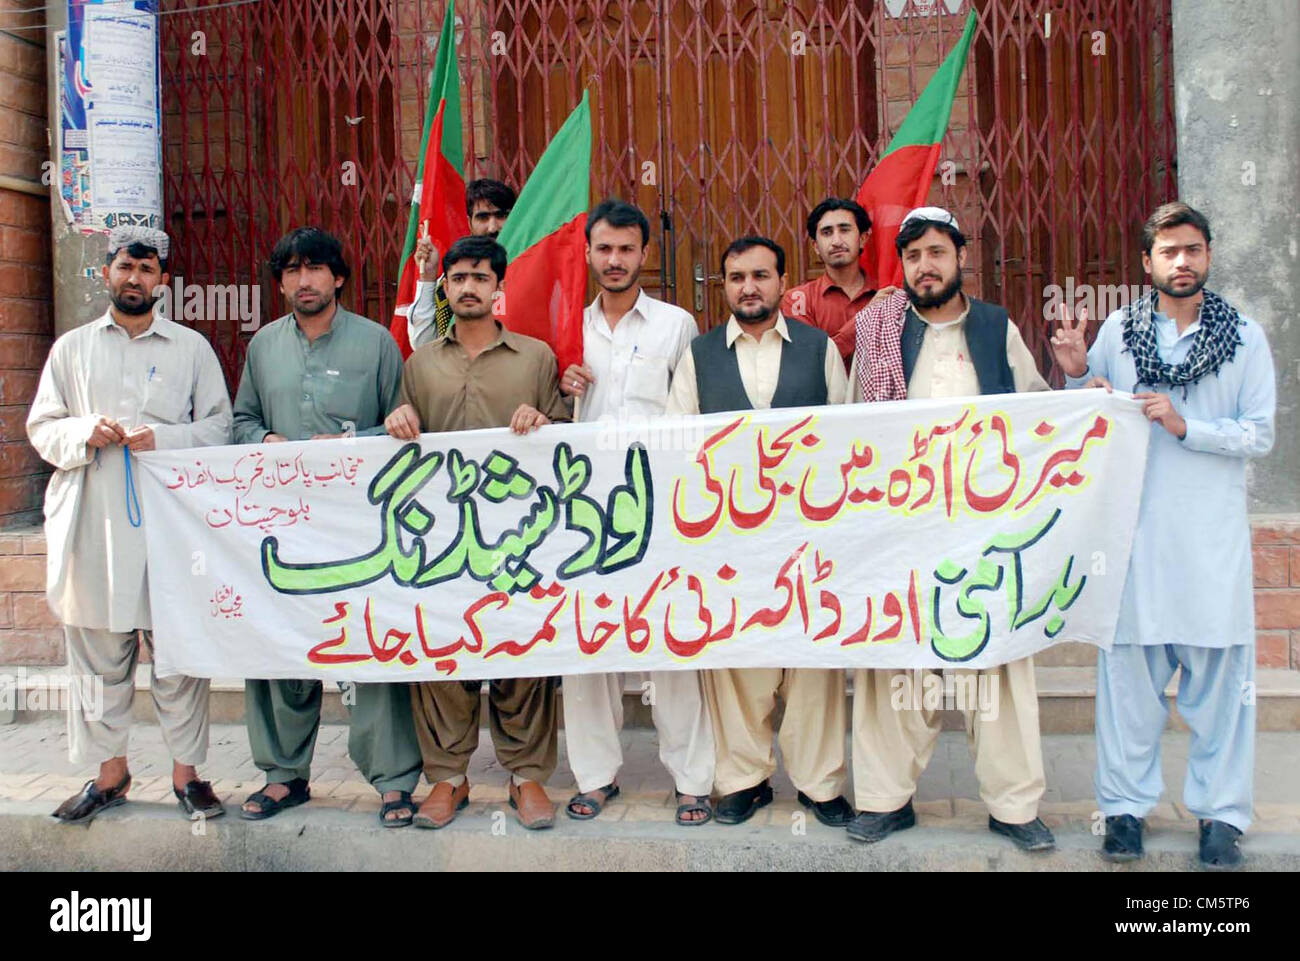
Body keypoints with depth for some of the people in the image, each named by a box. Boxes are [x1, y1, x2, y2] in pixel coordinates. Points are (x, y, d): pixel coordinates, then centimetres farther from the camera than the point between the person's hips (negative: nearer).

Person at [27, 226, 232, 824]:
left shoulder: (192, 347, 9)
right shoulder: (72, 348, 14)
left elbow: (219, 426, 5)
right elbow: (41, 427, 13)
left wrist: (163, 438, -12)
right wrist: (84, 433, -8)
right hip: (92, 523, 2)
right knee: (98, 655, 8)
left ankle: (185, 772, 12)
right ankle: (110, 772, 22)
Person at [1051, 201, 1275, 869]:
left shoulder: (1246, 338, 4)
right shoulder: (1119, 330, 7)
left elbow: (1260, 436, -1)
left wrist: (1184, 425, -14)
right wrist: (1076, 374, -5)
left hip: (1213, 537, 0)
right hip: (1133, 531, 1)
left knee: (1219, 676, 3)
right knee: (1128, 671, 5)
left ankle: (1220, 814, 16)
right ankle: (1125, 805, 16)